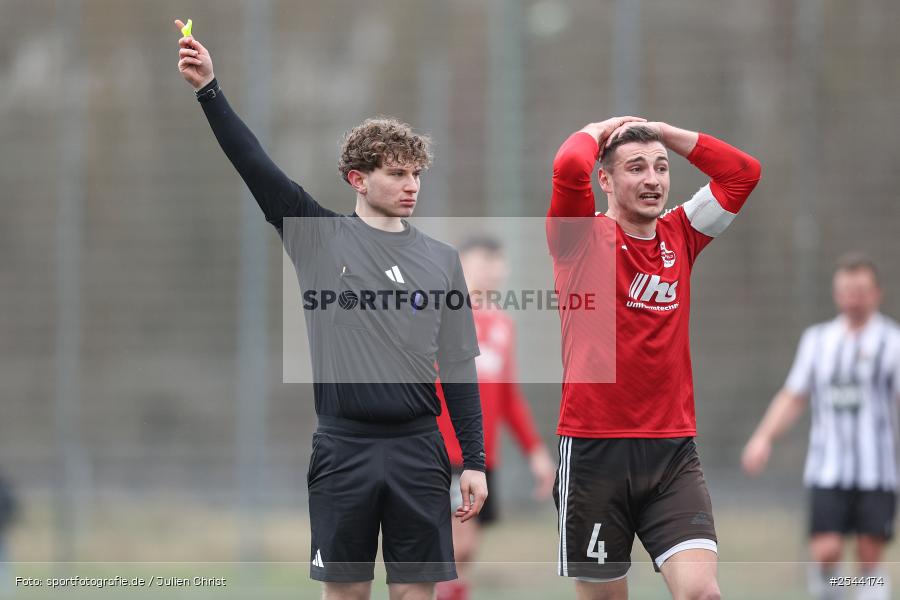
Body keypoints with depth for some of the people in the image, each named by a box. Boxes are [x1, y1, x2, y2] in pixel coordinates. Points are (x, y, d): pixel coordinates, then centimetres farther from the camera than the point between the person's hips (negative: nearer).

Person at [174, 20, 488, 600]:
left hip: (418, 447, 1)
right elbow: (256, 166, -7)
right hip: (344, 446, -1)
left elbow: (458, 368, 9)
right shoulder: (321, 237, 3)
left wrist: (475, 461, 4)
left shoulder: (441, 259, 8)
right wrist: (210, 93, -17)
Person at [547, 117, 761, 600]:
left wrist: (662, 132, 7)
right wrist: (597, 132, 0)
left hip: (673, 451, 3)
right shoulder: (584, 238, -3)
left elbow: (743, 172, 9)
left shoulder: (679, 236, 11)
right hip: (595, 450, -3)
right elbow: (569, 168, -21)